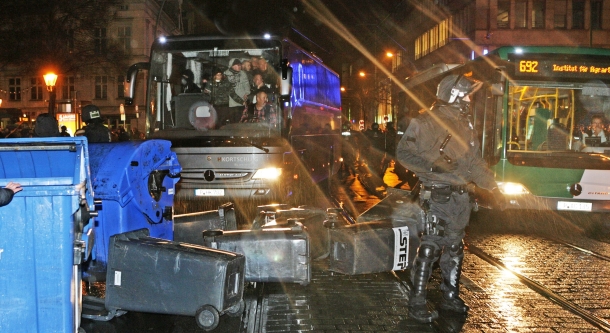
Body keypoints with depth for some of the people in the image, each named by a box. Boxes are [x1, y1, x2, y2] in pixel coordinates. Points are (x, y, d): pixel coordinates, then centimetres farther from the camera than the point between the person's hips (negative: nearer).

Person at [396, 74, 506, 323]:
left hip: (461, 197, 8)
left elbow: (475, 162, 19)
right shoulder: (426, 122, -9)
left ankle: (450, 296, 26)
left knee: (454, 248, 14)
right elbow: (404, 152, -12)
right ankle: (417, 303, -2)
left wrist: (494, 189, 14)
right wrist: (432, 165, -25)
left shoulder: (464, 124, 15)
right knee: (430, 247, -9)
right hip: (438, 196, -8)